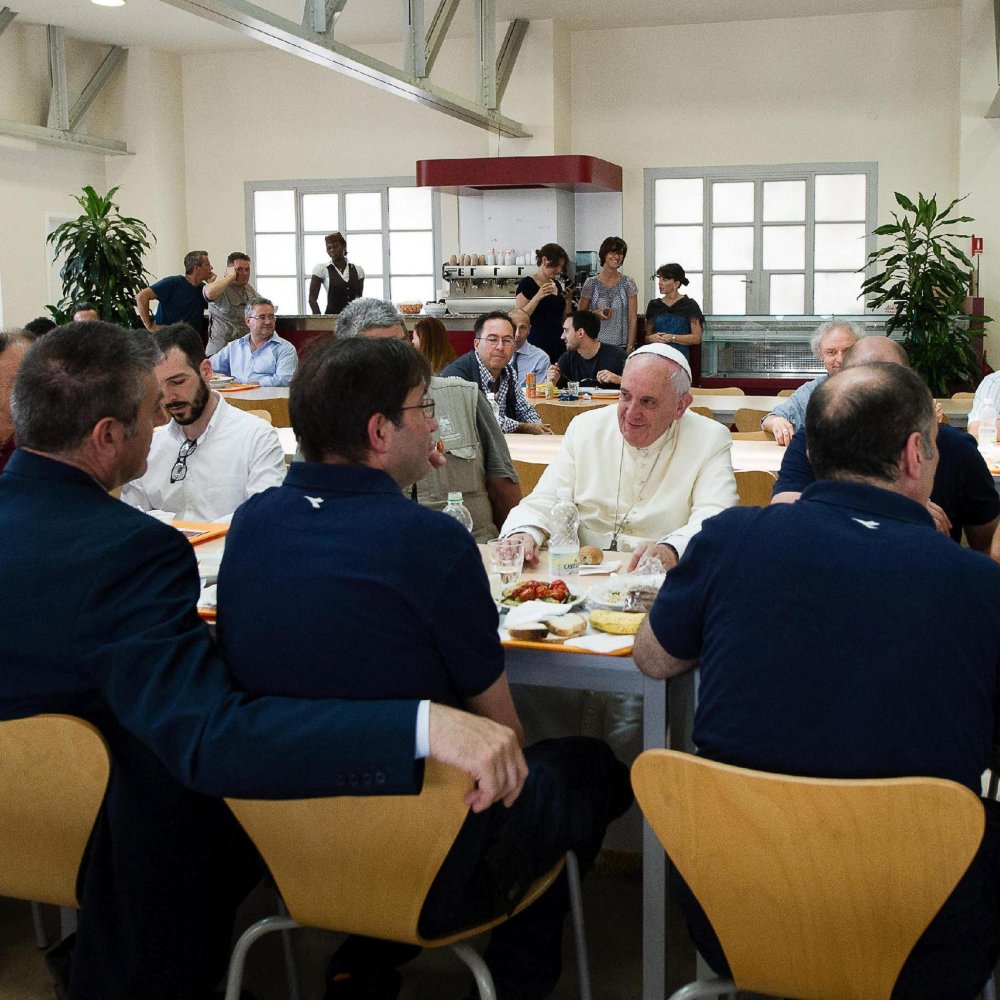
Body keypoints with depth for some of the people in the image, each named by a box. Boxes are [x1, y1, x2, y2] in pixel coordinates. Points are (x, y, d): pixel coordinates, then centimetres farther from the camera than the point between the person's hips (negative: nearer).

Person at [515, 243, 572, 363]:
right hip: (537, 344, -6)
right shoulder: (526, 284, -3)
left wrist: (568, 300, 4)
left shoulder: (557, 285, 15)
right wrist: (537, 297, -20)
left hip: (558, 344, 6)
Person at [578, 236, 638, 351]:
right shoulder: (591, 283, 3)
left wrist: (630, 347, -7)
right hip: (596, 345, 0)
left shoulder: (628, 283, 3)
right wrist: (596, 314, -11)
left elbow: (632, 319, 0)